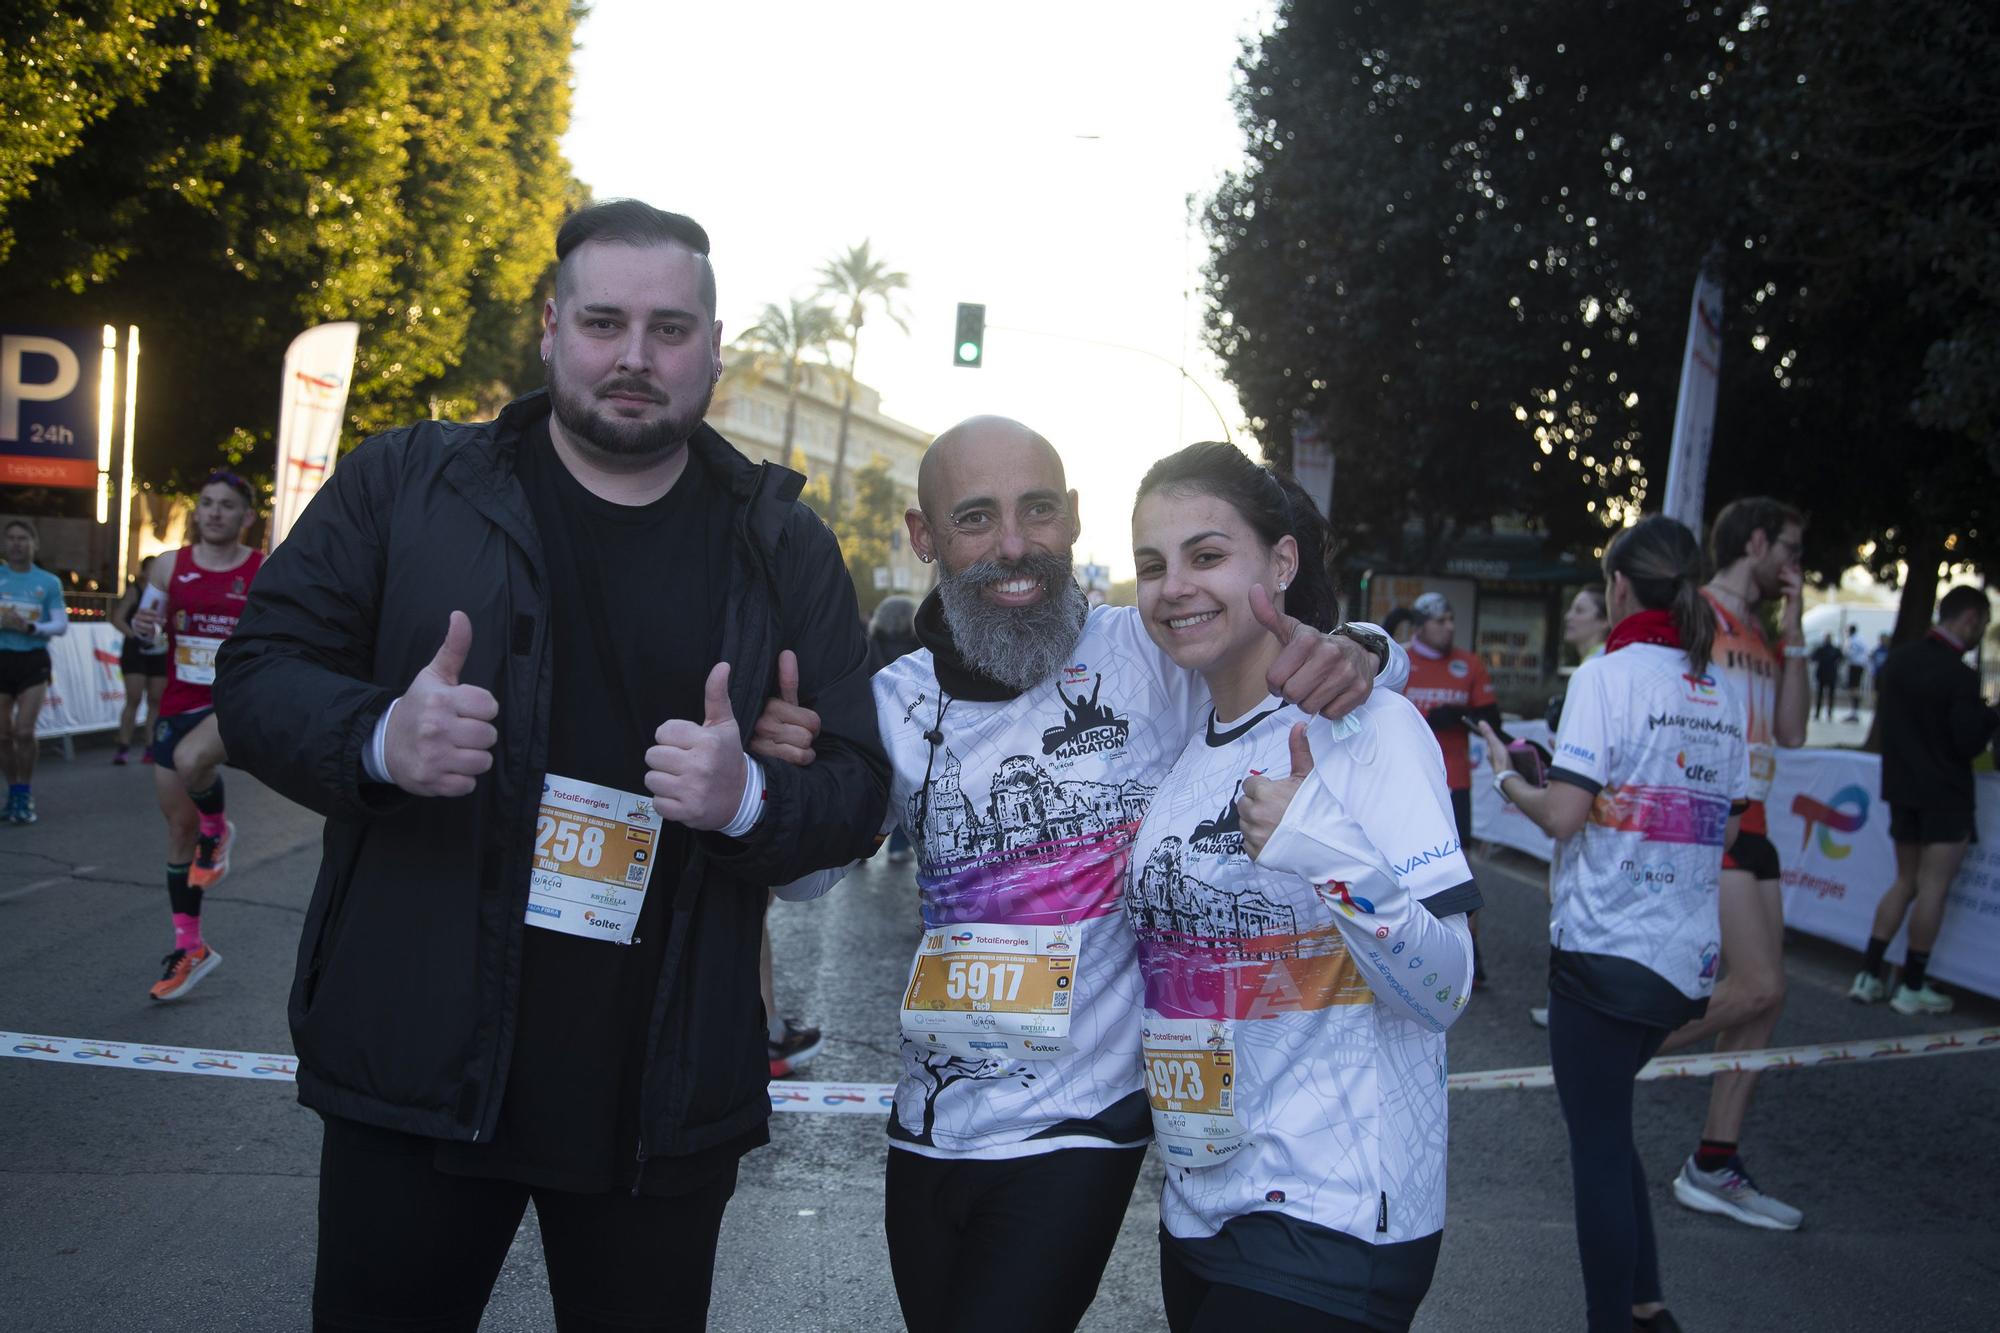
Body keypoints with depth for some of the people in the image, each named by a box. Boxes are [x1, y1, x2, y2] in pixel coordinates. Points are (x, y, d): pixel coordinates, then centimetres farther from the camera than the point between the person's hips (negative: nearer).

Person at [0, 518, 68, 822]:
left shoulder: (49, 582, 3)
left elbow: (62, 624, -1)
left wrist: (31, 628, -17)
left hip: (34, 660, -1)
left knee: (25, 731, -11)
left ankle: (25, 794, 5)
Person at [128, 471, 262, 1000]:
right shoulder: (171, 566, 4)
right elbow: (150, 629, 13)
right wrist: (144, 625, -8)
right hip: (179, 703, 4)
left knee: (191, 759, -36)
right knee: (178, 826, 8)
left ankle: (218, 830, -2)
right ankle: (189, 947, 20)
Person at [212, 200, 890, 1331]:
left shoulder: (786, 549, 5)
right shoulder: (406, 484, 2)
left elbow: (859, 789, 5)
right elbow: (259, 675, 1)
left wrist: (749, 801, -17)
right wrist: (380, 740, -20)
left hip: (666, 1102, 1)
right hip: (418, 1065, -1)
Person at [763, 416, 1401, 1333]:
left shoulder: (1155, 660, -12)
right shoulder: (899, 702, 0)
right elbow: (803, 875, 8)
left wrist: (1352, 654, -27)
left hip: (1075, 1135, -4)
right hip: (928, 1130, 5)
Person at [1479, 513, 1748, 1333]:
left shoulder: (1608, 675, -11)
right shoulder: (1722, 693, 9)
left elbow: (1563, 816, -17)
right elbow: (1725, 827, 13)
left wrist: (1505, 778, 0)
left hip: (1604, 950, -7)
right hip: (1689, 959, 7)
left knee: (1598, 1141, 4)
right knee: (1608, 1124, 21)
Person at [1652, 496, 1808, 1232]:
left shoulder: (1761, 633, 19)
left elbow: (1790, 733, 13)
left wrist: (1793, 634, 9)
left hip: (1749, 827, 9)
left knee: (1762, 997, 5)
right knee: (1759, 986, -16)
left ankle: (1714, 1168, 12)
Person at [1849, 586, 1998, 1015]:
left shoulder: (1899, 659, 2)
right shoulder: (1960, 676, -20)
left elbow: (1883, 708, 14)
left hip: (1902, 787, 7)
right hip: (1945, 794, -7)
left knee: (1905, 881, 16)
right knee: (1933, 887, 1)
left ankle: (1870, 975, 13)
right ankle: (1913, 988, 5)